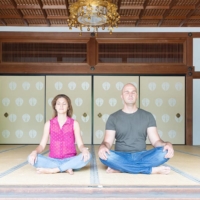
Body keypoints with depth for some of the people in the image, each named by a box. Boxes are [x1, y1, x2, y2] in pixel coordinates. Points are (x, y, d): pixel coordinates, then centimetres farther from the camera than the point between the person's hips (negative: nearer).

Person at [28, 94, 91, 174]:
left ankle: (52, 170, -26)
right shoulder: (49, 124, 6)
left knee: (87, 156, -31)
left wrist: (84, 149, -27)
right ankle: (67, 168, -24)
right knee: (31, 158, -25)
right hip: (53, 160, 1)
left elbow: (80, 144, -3)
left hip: (70, 160, -1)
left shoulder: (74, 123, 3)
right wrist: (35, 152, -20)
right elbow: (42, 145, 2)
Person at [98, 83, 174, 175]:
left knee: (165, 152, -26)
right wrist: (102, 147, -28)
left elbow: (155, 140, 2)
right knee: (104, 156, -34)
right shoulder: (113, 118, 5)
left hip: (142, 156, 1)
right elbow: (108, 142, -2)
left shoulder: (148, 116, 9)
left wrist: (167, 144, -21)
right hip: (121, 157, 0)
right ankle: (153, 169, -28)